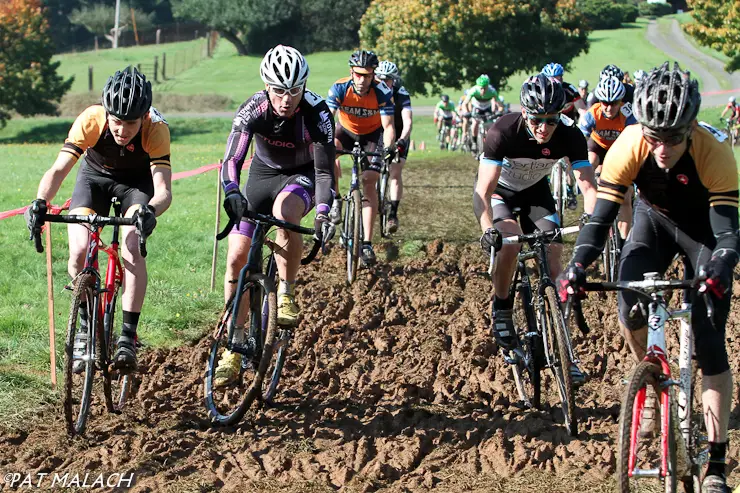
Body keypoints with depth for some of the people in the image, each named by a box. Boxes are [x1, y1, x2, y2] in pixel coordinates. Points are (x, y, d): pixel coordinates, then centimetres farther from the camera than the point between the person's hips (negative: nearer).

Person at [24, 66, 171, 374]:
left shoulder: (156, 130, -34)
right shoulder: (90, 121, -33)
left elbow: (163, 190, -40)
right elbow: (59, 169, -37)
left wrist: (149, 212, -62)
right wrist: (40, 202, -55)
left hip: (137, 182, -1)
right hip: (95, 177, 1)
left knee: (131, 248, -26)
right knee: (79, 253, -18)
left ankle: (128, 337, -19)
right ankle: (85, 327, 5)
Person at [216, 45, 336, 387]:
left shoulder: (317, 113, -29)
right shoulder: (253, 109, -25)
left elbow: (324, 170, -28)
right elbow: (232, 160, -31)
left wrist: (323, 213, -43)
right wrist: (232, 194, -50)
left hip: (301, 176, -3)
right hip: (263, 174, 3)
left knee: (284, 209, -39)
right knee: (236, 258, -6)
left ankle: (286, 296, -24)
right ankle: (234, 348, 6)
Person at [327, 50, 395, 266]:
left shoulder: (383, 92, -27)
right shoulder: (340, 88, -26)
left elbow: (388, 126, -27)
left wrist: (388, 147, -47)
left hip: (372, 134, -1)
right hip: (346, 130, 1)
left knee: (369, 183, -15)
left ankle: (367, 243, -13)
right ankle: (334, 200, -16)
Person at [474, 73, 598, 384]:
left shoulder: (570, 137, -27)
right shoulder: (503, 133, -35)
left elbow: (587, 186, -31)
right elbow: (484, 189, -38)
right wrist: (488, 229, -54)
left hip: (535, 192, 3)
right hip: (497, 192, -3)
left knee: (553, 259, -10)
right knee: (510, 239, -32)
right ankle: (501, 309, -8)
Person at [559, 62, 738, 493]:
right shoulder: (629, 146, -31)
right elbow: (602, 216, -30)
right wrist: (577, 266, -46)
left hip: (704, 229, -2)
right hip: (655, 219, 2)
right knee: (629, 300, -25)